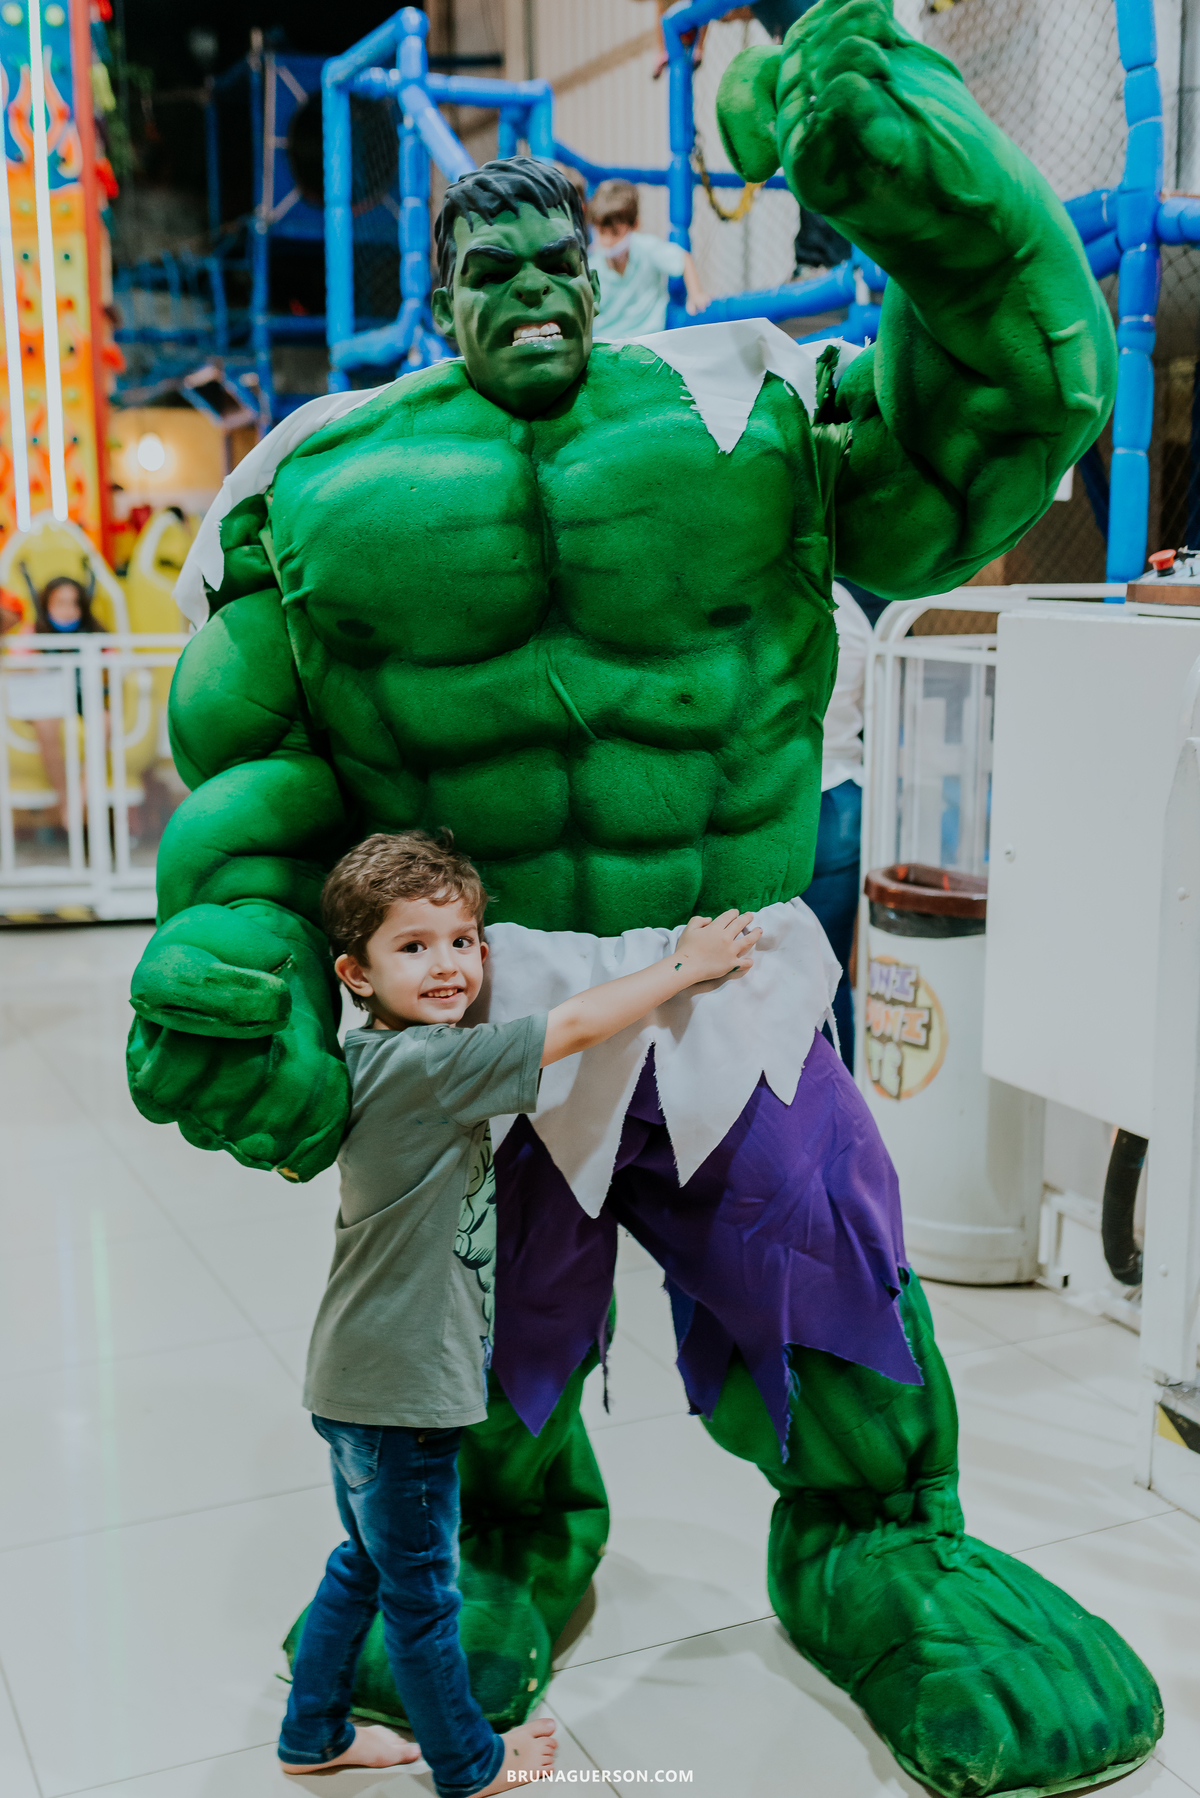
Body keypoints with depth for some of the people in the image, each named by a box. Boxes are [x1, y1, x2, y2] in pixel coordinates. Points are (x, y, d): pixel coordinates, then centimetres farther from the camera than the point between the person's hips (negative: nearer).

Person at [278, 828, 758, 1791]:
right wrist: (687, 963, -13)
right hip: (398, 1392, -9)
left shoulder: (388, 1058, 3)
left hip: (364, 1381, 9)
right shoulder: (424, 1064, -25)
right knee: (421, 1591, 11)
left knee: (365, 1564, 25)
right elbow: (573, 1026, -23)